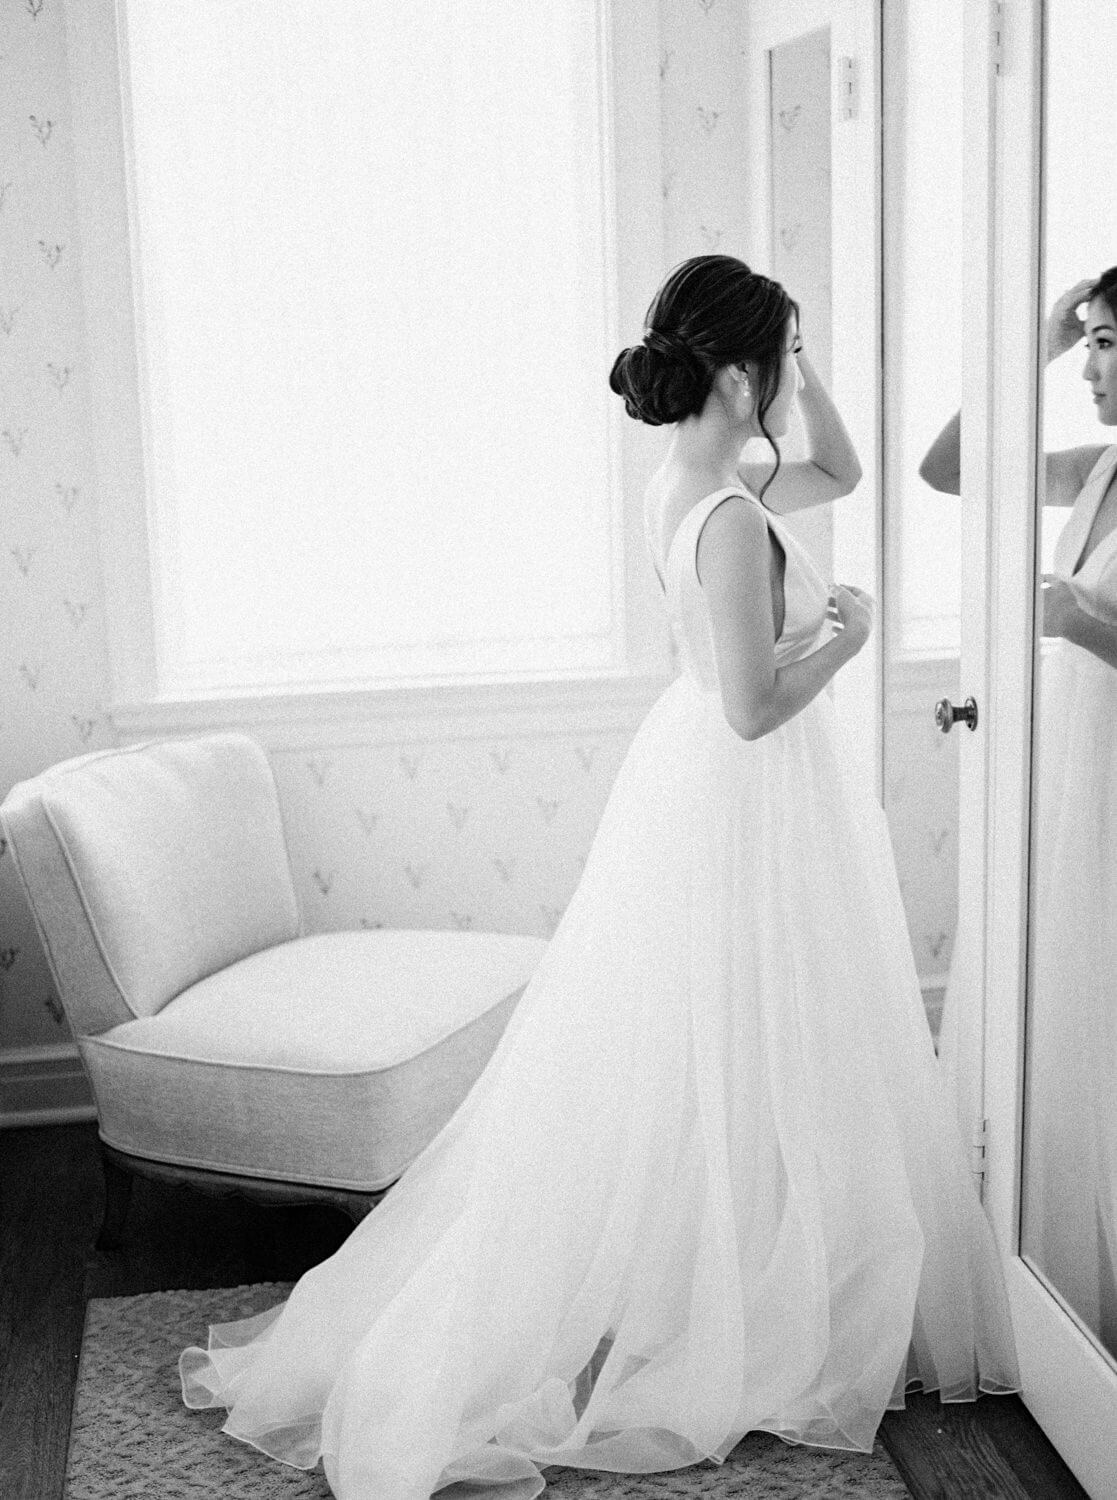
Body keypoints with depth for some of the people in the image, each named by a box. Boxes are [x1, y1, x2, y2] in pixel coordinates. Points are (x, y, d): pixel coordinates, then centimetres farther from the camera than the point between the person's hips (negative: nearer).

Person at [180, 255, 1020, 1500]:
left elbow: (839, 472, 20)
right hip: (745, 806, -9)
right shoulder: (731, 517, -24)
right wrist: (845, 636, -10)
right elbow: (755, 705, -25)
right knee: (734, 1082, 5)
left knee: (661, 1081, 20)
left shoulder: (688, 482, 5)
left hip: (695, 783, 10)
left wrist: (805, 381, 6)